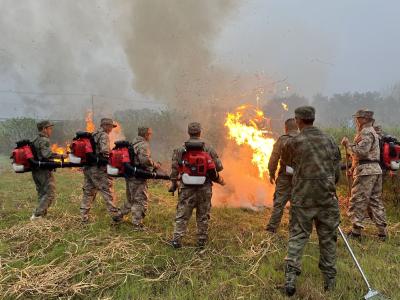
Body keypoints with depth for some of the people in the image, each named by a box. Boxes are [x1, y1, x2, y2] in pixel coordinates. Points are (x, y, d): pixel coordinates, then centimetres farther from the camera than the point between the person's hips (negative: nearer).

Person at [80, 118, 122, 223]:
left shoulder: (93, 135, 18)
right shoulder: (104, 135, -9)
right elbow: (104, 151, -22)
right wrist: (109, 159, -8)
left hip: (87, 168, 9)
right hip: (98, 169, -9)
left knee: (88, 193, 13)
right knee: (108, 192, -3)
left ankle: (84, 217, 17)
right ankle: (115, 215, 0)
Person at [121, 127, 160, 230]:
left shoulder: (133, 143, 14)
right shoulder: (144, 145, -15)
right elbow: (144, 160, -29)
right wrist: (154, 165, -13)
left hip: (129, 175, 9)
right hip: (138, 177, -9)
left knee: (131, 199, 24)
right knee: (141, 200, -1)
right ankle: (137, 225, 3)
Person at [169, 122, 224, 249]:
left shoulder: (180, 149, -1)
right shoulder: (208, 148, -2)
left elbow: (175, 168, -1)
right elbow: (219, 167, -2)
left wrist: (174, 184, 9)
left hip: (186, 187, 0)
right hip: (204, 187, 0)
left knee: (182, 215, 8)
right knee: (203, 216, 12)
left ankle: (177, 239, 6)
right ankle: (202, 241, 19)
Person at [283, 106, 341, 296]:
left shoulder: (293, 143, -6)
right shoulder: (329, 141, 3)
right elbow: (337, 171, 6)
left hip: (302, 198, -2)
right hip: (327, 197, 3)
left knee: (297, 237, 6)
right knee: (328, 238, 13)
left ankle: (290, 277, -1)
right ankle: (329, 281, 22)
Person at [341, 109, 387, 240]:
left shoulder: (366, 132, -11)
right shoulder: (371, 132, 22)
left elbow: (361, 151, -23)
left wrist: (348, 143, -11)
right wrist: (354, 167, 20)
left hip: (366, 171, -10)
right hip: (375, 169, 10)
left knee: (358, 201, -6)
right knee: (375, 200, 12)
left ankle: (356, 231, -2)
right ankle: (382, 231, 15)